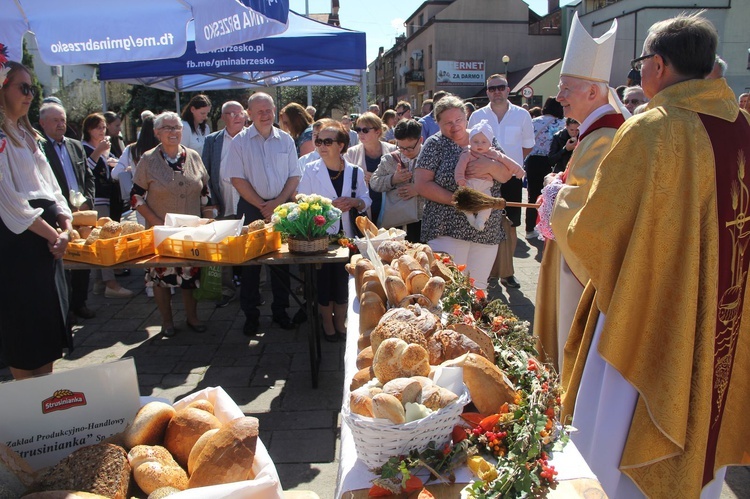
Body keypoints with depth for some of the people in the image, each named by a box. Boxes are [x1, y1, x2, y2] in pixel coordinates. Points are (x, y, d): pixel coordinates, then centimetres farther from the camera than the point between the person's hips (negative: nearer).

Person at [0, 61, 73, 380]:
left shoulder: (26, 135, 18)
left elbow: (50, 187, 14)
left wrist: (66, 227, 0)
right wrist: (52, 234, -14)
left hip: (45, 237, 9)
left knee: (48, 324, 13)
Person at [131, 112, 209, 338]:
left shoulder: (193, 157, 4)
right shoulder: (148, 160, -4)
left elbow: (204, 191, 12)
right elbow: (136, 197, -3)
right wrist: (156, 222, -12)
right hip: (160, 231, -2)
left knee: (192, 273, 8)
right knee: (161, 274, 5)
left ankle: (192, 317, 26)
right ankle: (167, 321, 22)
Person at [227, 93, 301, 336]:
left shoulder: (285, 140, 6)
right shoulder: (240, 141, -1)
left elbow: (294, 176, 4)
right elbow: (237, 178, -5)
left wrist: (277, 203, -9)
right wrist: (261, 205, -10)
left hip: (282, 206, 2)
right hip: (251, 207, -2)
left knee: (282, 260, 8)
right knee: (250, 261, 3)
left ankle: (280, 310, 21)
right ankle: (251, 314, 16)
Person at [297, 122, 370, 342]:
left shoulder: (355, 172, 2)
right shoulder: (311, 171, -4)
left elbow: (366, 200, 8)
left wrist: (354, 202, -14)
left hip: (346, 235, 2)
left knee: (343, 280, 11)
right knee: (324, 280, 6)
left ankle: (341, 324, 30)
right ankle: (328, 326, 25)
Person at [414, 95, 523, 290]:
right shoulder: (435, 144, -1)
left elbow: (506, 176, 7)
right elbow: (422, 185, -9)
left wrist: (491, 166, -15)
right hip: (448, 230, -4)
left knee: (478, 287, 11)